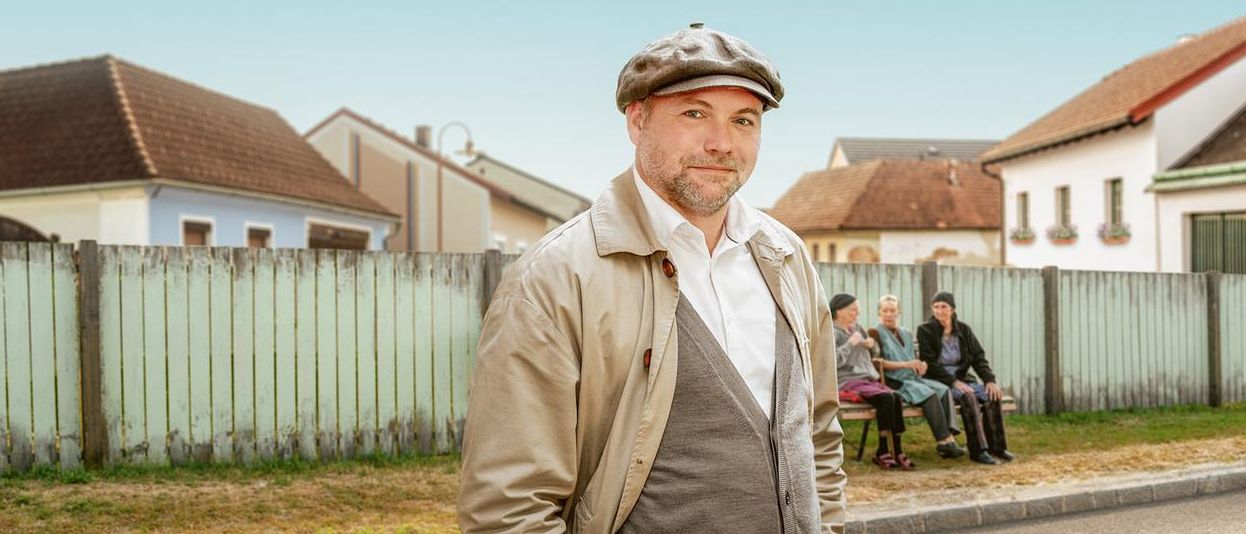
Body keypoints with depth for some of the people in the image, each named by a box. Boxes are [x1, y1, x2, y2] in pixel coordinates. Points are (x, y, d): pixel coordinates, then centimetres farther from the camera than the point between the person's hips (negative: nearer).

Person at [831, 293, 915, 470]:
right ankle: (883, 452, -22)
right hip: (847, 381, -7)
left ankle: (897, 450, -18)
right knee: (886, 397, -28)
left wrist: (872, 345, 10)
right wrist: (851, 343, -13)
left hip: (869, 378, 7)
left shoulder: (857, 328, 21)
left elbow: (874, 355, 31)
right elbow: (834, 361, -15)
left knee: (897, 396, -20)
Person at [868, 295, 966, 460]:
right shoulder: (875, 333, 3)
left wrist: (920, 366, 4)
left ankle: (949, 437, -31)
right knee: (929, 394, -28)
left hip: (913, 378, 7)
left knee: (943, 389, -20)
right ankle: (944, 440, -26)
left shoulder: (906, 333, 25)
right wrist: (905, 364, -18)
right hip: (893, 381, -7)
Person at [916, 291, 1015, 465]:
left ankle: (996, 446, -10)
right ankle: (978, 450, -29)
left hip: (962, 378, 5)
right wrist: (953, 382, -20)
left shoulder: (963, 329, 11)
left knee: (993, 394, -20)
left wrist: (989, 380, -10)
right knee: (968, 396, -32)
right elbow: (929, 364, -10)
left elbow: (978, 357, 7)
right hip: (938, 382, -5)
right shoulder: (925, 331, -3)